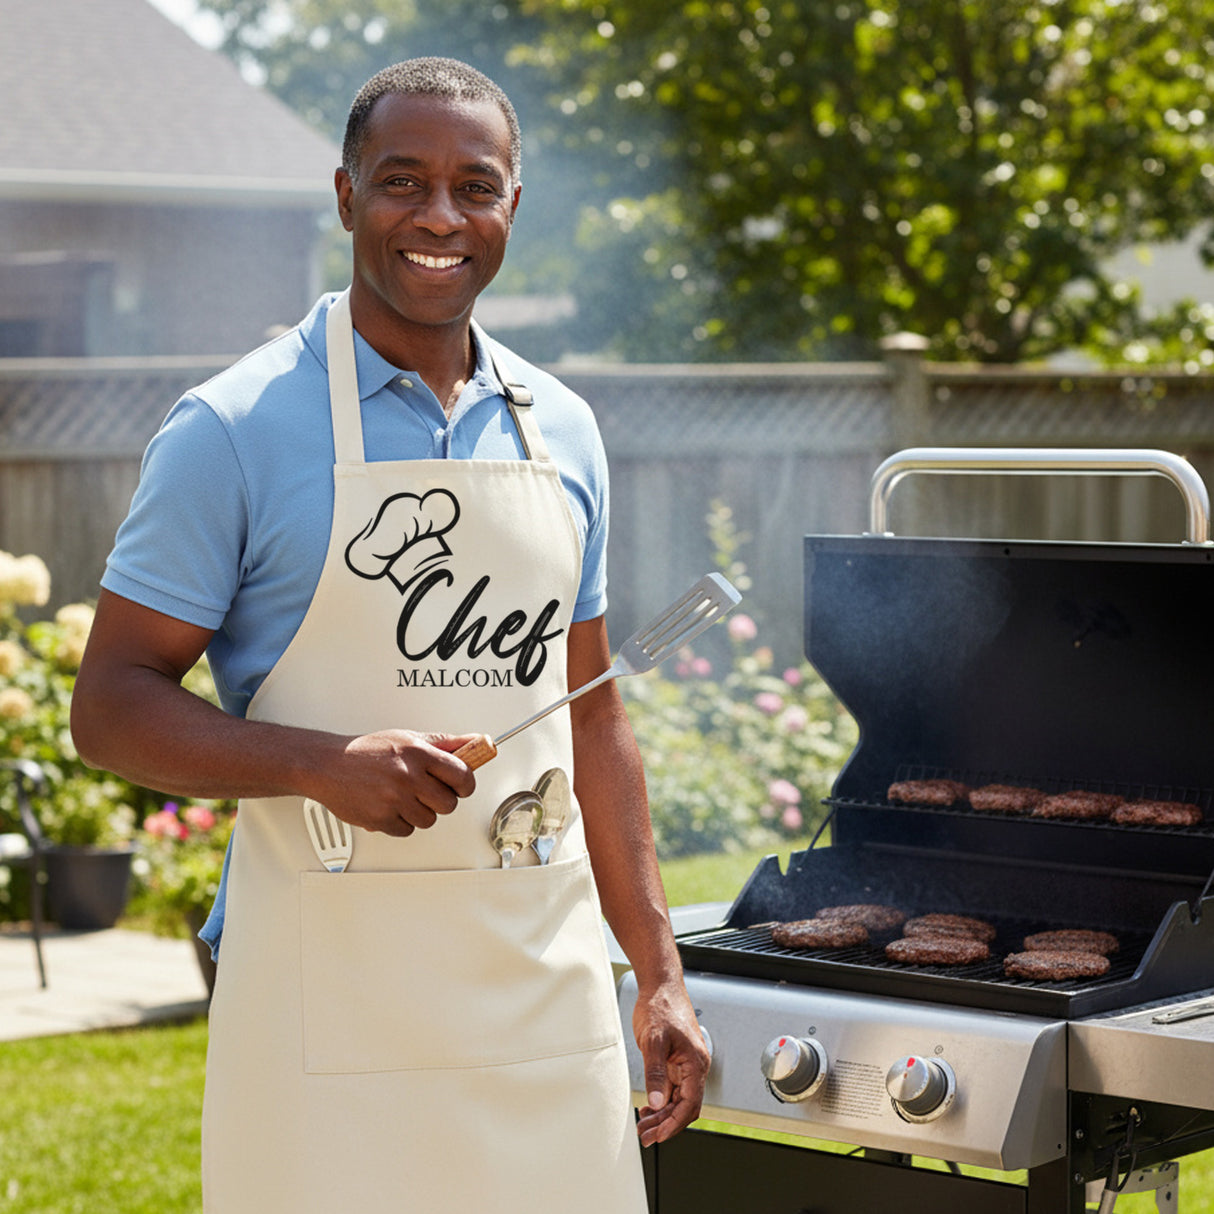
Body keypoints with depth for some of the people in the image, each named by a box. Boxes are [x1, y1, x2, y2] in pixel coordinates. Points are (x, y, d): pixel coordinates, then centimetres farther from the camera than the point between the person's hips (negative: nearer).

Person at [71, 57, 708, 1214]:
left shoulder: (559, 432, 11)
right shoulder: (233, 429, -5)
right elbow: (109, 705, -6)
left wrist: (657, 970, 12)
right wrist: (323, 763, -21)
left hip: (546, 987, 5)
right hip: (329, 995, -4)